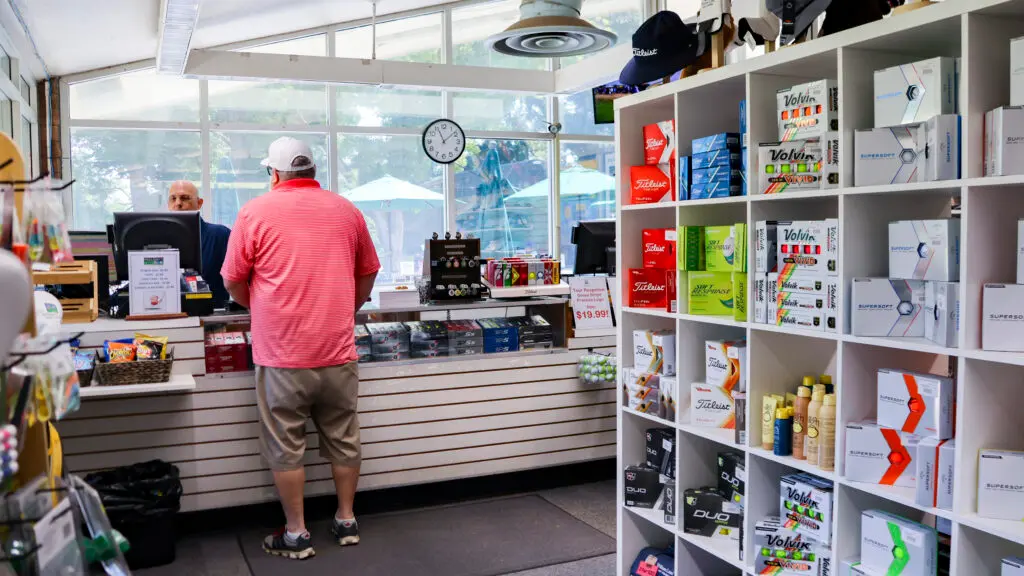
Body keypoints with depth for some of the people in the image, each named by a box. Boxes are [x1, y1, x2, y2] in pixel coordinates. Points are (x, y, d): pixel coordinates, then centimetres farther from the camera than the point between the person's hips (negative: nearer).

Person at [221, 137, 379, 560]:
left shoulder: (256, 212, -2)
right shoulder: (346, 211, 7)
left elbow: (234, 282, 3)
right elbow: (367, 272, 15)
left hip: (282, 354, -3)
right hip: (338, 351, 3)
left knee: (285, 448, 8)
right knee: (343, 440, 15)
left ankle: (296, 535, 17)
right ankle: (346, 521, 26)